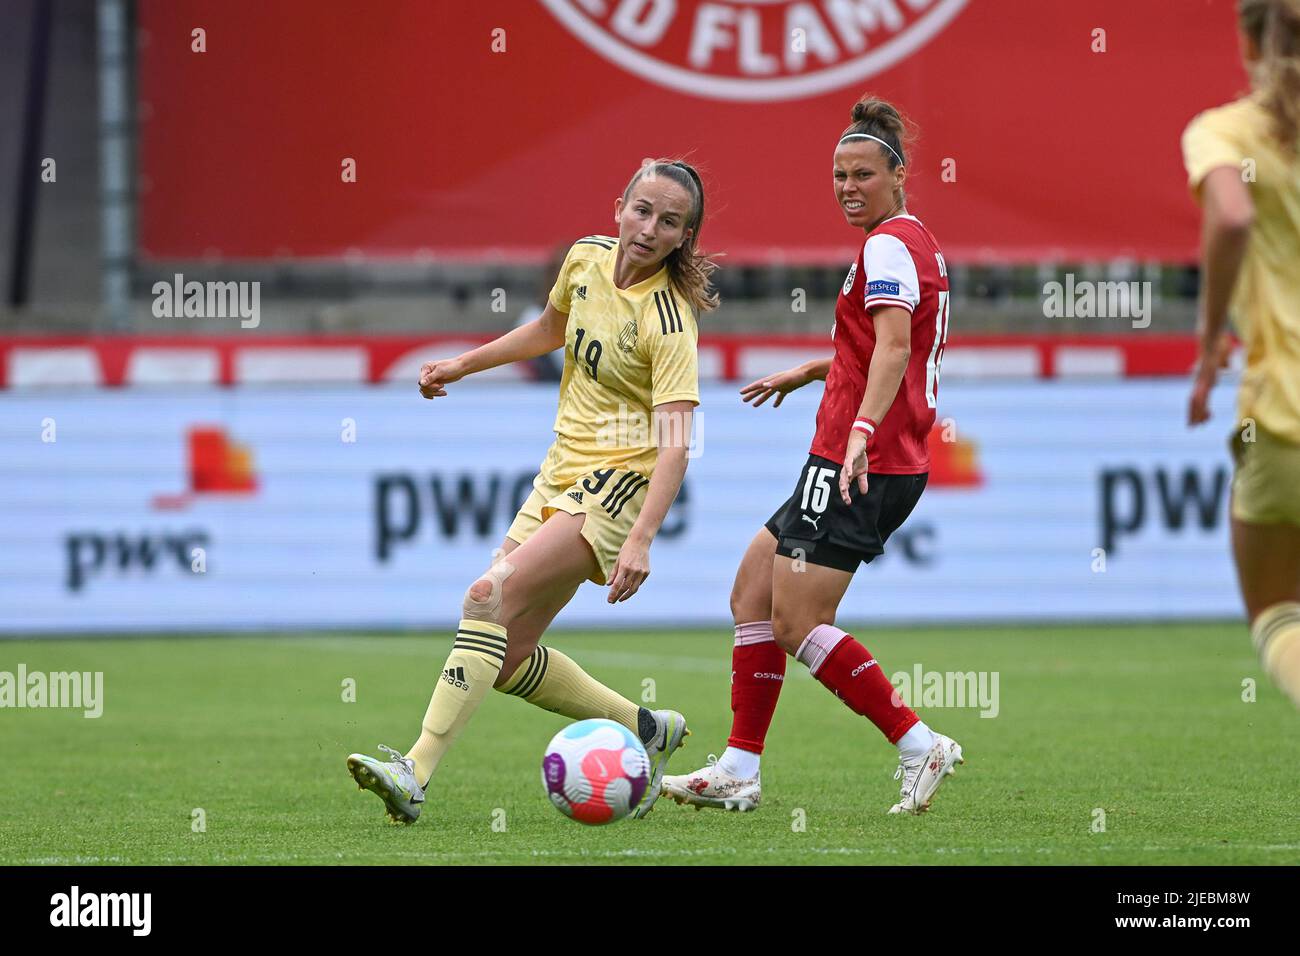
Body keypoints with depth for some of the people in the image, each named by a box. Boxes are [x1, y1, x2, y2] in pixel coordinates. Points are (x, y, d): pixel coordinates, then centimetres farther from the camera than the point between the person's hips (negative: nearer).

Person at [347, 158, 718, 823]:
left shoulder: (669, 322, -18)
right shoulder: (587, 259, 2)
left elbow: (674, 443, -26)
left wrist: (641, 540, -37)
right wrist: (462, 365, 23)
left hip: (618, 482, -8)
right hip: (562, 471, 8)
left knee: (489, 595, -26)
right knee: (506, 655, 6)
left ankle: (415, 774, -30)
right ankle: (647, 731, 24)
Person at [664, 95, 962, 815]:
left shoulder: (888, 243, -11)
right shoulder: (911, 240, 20)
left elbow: (892, 347, -27)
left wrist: (862, 430, -39)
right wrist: (807, 372, 45)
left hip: (858, 468, -11)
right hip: (889, 467, 11)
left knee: (798, 625, -11)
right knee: (752, 593, 12)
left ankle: (918, 744, -10)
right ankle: (739, 771, 12)